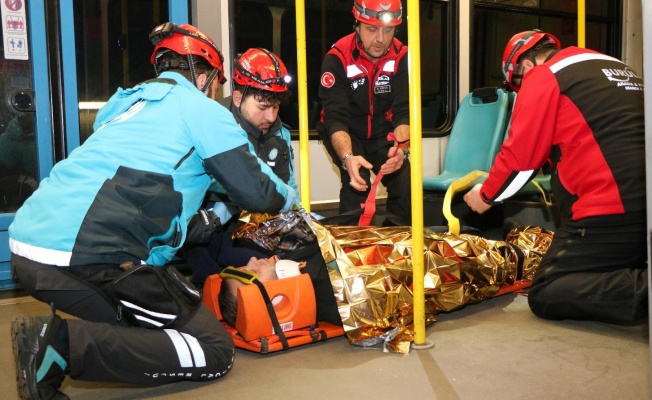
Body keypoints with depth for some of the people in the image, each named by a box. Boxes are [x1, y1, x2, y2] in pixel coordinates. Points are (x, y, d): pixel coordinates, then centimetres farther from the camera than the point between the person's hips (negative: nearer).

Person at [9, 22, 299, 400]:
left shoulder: (127, 103, 26)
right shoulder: (202, 109, 4)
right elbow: (259, 192, 4)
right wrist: (290, 197, 27)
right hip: (88, 256, -9)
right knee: (215, 351, -2)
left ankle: (54, 339, 1)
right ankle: (62, 343, -14)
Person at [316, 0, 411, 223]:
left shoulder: (401, 57, -15)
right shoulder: (337, 58, -23)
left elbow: (404, 112, -18)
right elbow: (336, 118, -29)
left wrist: (400, 146, -40)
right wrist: (348, 157, -47)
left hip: (382, 132, 3)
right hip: (345, 133, -2)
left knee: (405, 183, -13)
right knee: (357, 182, -26)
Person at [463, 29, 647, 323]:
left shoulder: (543, 77, 0)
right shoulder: (617, 68, 25)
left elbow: (520, 156, -2)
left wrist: (486, 196, 15)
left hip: (611, 213, -8)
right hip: (642, 207, 8)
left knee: (545, 295, 0)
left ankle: (643, 291, -22)